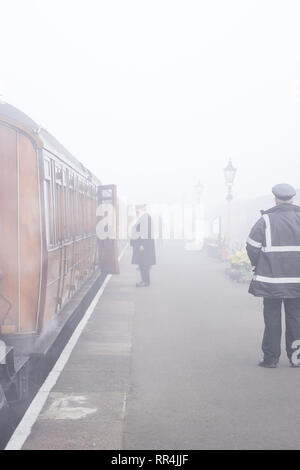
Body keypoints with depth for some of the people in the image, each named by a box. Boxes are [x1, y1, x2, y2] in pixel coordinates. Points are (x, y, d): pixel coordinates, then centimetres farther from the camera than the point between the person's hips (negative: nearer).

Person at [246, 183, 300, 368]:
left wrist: (258, 266, 9)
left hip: (271, 278, -2)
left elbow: (252, 247, -7)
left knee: (272, 318, 6)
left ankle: (271, 358, 9)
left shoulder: (266, 220, -6)